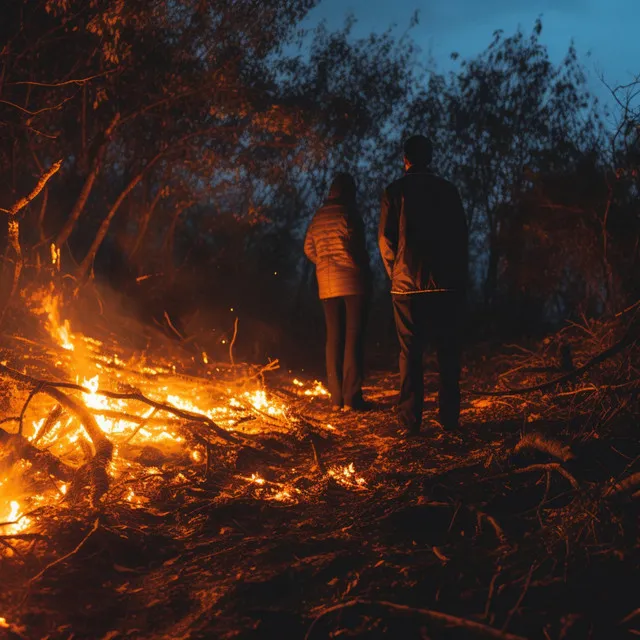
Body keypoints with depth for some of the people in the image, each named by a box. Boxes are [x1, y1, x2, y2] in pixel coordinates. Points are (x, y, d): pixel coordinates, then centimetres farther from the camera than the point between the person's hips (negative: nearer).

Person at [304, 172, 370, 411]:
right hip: (352, 283, -6)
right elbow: (356, 248, -14)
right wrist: (363, 269, -1)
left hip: (327, 285, 6)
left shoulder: (317, 217, 11)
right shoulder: (348, 214, -9)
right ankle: (351, 397, -8)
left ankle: (336, 398, 7)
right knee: (353, 337, -5)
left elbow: (309, 249, 12)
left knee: (334, 338, 8)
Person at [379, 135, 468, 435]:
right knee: (448, 350, 6)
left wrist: (395, 273, 9)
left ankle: (410, 420, -1)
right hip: (446, 283, 1)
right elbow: (461, 236, 6)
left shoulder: (396, 191, 1)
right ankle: (449, 416, 4)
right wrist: (459, 276, 11)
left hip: (407, 284, -1)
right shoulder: (448, 190, 6)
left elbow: (386, 238, -4)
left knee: (410, 352, 2)